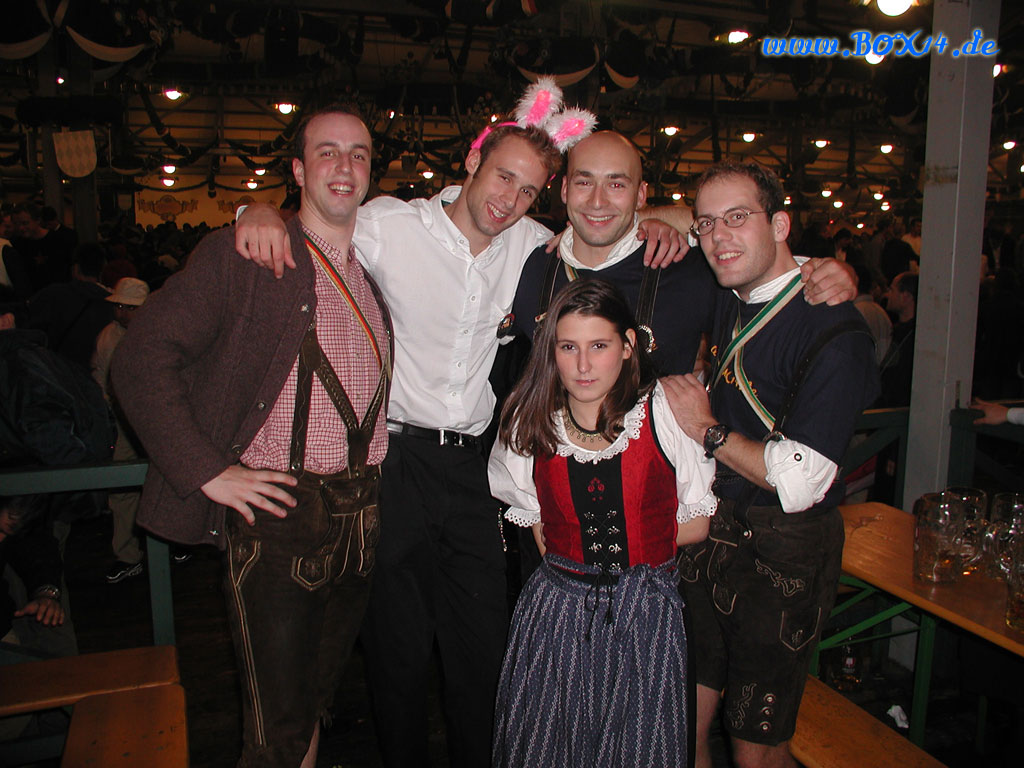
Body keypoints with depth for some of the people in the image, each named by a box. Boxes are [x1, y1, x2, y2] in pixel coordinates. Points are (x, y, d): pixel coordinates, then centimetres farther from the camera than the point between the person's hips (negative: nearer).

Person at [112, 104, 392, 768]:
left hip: (363, 514, 5)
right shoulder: (238, 255, -6)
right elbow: (142, 359, -10)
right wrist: (207, 471, -14)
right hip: (276, 510, -5)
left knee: (319, 695, 20)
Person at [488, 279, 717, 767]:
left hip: (646, 616, -1)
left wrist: (623, 544, -3)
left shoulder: (667, 411, -10)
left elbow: (697, 523, -2)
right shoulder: (531, 423, -2)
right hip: (556, 615, 2)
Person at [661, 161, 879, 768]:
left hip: (783, 555, -6)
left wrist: (709, 431, -13)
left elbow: (798, 483, -24)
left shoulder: (834, 330, -19)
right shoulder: (728, 300, 3)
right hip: (709, 533, 6)